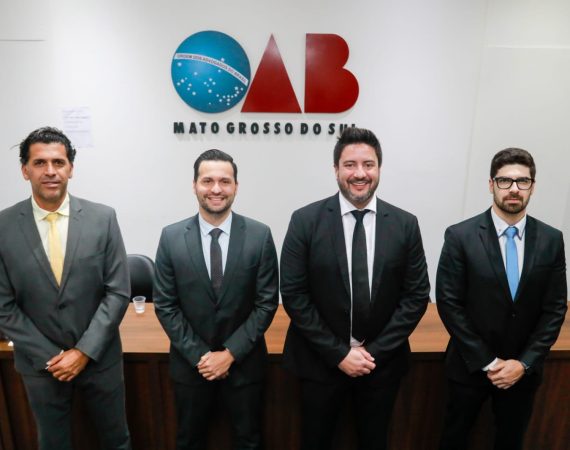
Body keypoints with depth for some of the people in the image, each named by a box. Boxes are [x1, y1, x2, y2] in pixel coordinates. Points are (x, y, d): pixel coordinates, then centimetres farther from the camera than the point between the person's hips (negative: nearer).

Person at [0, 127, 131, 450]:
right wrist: (47, 357, -9)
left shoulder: (103, 218, -10)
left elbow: (118, 292, -10)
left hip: (100, 357, 0)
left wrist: (85, 351, -13)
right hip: (39, 363, 1)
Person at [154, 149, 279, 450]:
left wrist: (231, 353, -13)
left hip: (244, 362, 0)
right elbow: (165, 305, -6)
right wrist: (199, 355, -11)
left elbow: (267, 303, -10)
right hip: (190, 363, 1)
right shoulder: (171, 237, -9)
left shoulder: (260, 235, -11)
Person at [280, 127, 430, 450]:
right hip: (321, 360, -1)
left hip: (383, 360, 2)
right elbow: (293, 294, -11)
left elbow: (417, 295, -3)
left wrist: (375, 351, -10)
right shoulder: (306, 221, -11)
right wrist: (338, 353, -13)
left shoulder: (405, 224, -5)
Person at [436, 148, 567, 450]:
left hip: (523, 368, 3)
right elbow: (449, 304, -14)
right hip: (471, 366, -2)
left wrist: (524, 363, -9)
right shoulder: (460, 236, -14)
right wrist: (487, 362, -14)